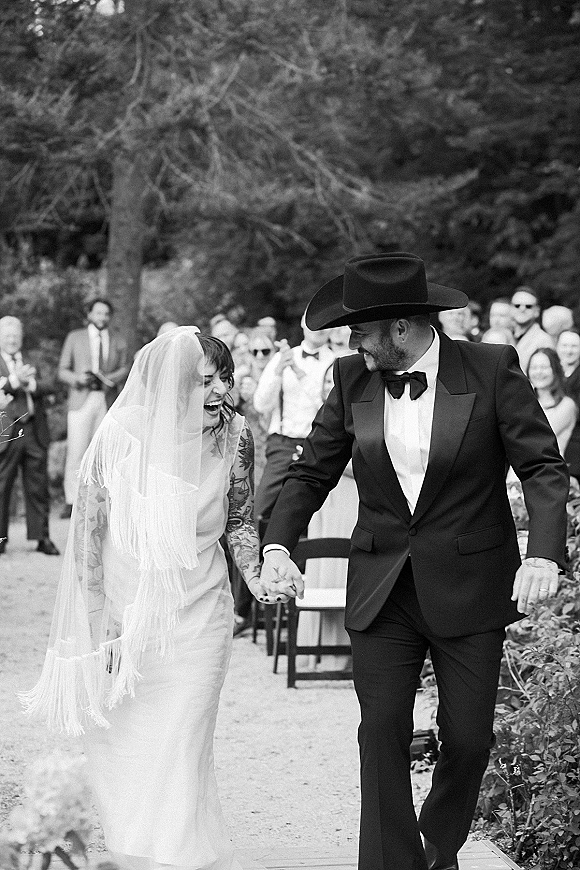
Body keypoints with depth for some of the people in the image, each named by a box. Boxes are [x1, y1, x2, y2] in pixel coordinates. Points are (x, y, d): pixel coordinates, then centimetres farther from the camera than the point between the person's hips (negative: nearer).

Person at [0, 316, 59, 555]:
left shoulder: (29, 361, 20)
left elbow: (44, 389, 8)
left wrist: (29, 384, -11)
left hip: (35, 433, 4)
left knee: (38, 486, 5)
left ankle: (41, 537, 9)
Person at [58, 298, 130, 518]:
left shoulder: (119, 342, 16)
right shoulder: (74, 338, 11)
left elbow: (124, 369, 10)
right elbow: (62, 371, 9)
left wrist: (109, 378, -11)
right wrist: (78, 378, -12)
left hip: (108, 401, 2)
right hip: (81, 400, -2)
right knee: (76, 451, -10)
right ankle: (71, 502, -8)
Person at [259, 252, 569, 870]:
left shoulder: (491, 369, -9)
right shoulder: (352, 379, 0)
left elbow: (543, 466, -8)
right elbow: (311, 472, 6)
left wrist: (543, 556, -23)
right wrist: (278, 546, -11)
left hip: (469, 588, -2)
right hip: (382, 589, 2)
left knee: (468, 737, 6)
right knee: (382, 731, -4)